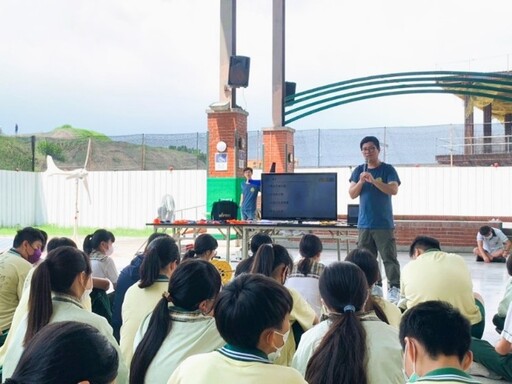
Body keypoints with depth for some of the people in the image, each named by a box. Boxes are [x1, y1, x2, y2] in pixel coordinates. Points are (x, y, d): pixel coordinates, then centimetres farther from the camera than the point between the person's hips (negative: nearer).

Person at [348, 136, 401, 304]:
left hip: (384, 223, -4)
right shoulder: (359, 170, 8)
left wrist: (373, 180, -27)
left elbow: (393, 190, -16)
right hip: (364, 223, 4)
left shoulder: (387, 169, -3)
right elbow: (352, 194, 4)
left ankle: (394, 288, -2)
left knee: (389, 258, -5)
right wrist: (361, 181, -15)